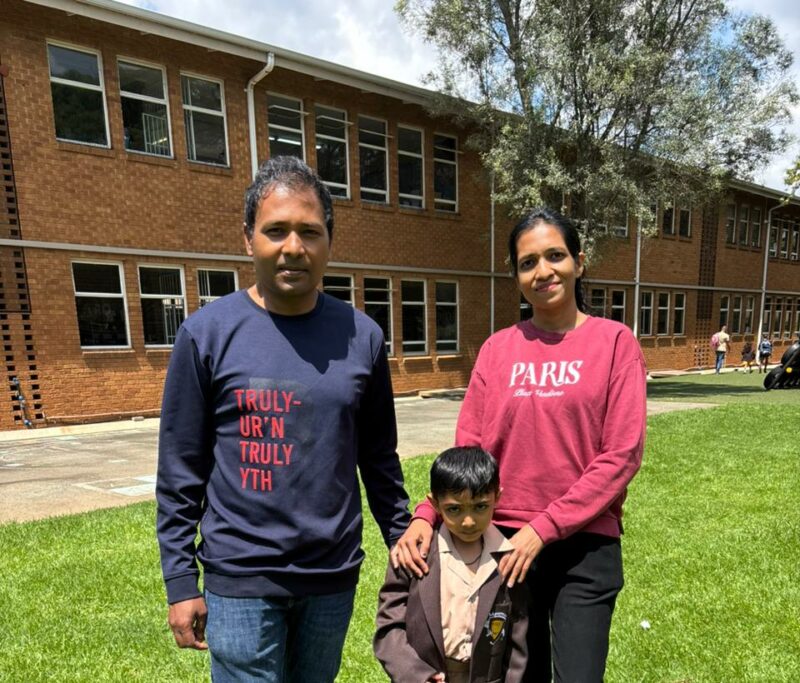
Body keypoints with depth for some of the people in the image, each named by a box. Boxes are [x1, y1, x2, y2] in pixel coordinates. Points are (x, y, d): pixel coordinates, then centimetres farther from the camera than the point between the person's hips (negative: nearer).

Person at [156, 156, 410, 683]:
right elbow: (180, 471, -5)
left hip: (334, 576, 3)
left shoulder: (362, 336, -4)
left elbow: (379, 457, 4)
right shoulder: (207, 333, -10)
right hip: (241, 580, -2)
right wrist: (180, 581, -3)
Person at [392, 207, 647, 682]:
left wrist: (544, 528, -14)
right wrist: (427, 515, -14)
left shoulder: (614, 341, -4)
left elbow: (622, 455, -10)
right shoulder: (497, 350, 2)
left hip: (585, 545, -2)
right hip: (504, 542, 3)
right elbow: (468, 449, 0)